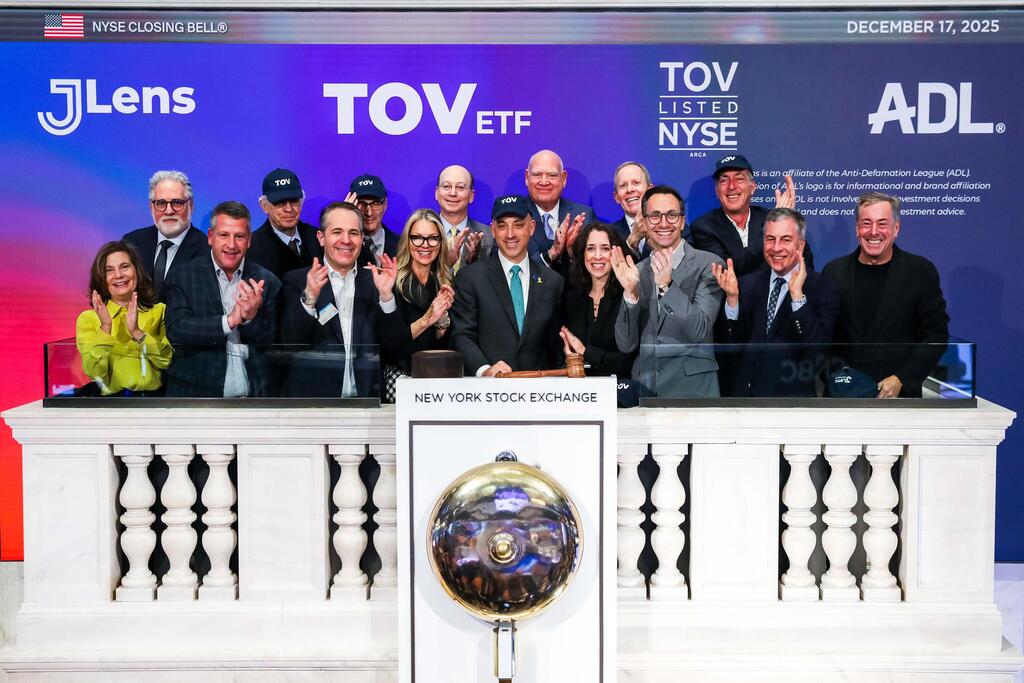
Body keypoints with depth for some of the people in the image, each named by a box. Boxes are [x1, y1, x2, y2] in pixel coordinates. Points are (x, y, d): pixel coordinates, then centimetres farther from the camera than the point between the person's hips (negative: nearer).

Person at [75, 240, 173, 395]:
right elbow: (94, 372, -3)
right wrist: (105, 328, -12)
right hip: (110, 403, -1)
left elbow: (168, 360, -1)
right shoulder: (88, 318, 8)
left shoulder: (160, 311, 10)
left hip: (152, 400, 1)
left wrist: (137, 332, -11)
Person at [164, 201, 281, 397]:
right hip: (195, 392, -1)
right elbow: (175, 332, -12)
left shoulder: (266, 282, 1)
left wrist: (252, 318, -19)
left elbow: (275, 344, -2)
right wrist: (229, 321, -20)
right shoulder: (183, 278, -1)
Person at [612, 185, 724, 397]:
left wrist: (667, 285, -26)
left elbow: (699, 331, -16)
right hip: (644, 386, 3)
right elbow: (626, 345, -2)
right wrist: (630, 292, -15)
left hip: (692, 387, -3)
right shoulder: (636, 271, 4)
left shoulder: (709, 265, -7)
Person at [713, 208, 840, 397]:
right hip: (744, 391, 3)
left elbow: (817, 350, -21)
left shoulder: (823, 288, -9)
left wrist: (797, 294, -28)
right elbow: (733, 345, -3)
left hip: (791, 397, -3)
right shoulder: (747, 283, 1)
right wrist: (732, 296, -16)